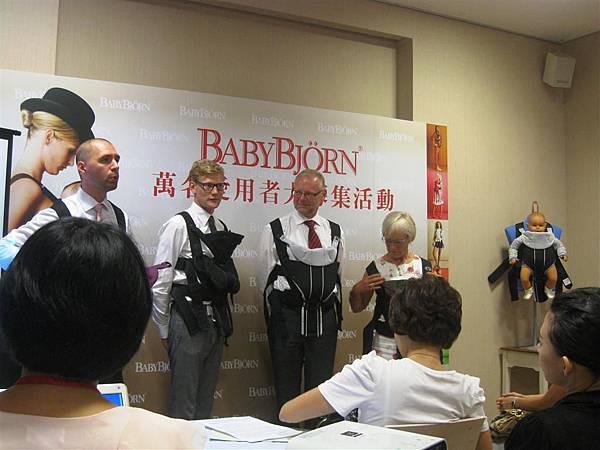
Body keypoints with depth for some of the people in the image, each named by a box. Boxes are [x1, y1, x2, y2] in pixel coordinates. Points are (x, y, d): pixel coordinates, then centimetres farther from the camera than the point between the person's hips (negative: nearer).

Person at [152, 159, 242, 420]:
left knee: (206, 398, 16)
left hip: (216, 318, 7)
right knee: (184, 401, 0)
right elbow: (161, 281, -9)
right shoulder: (178, 226, -9)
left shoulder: (222, 229, 10)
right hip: (188, 319, -6)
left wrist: (223, 320, 12)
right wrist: (164, 329, -5)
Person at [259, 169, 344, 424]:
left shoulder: (335, 232, 10)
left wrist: (335, 313, 12)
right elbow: (267, 279, 2)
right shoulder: (275, 230, 0)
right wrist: (277, 315, 2)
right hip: (287, 314, -3)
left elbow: (337, 275, 14)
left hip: (325, 316, 3)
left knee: (320, 385, 9)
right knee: (286, 386, 6)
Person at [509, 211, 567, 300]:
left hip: (547, 263, 1)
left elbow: (558, 244, 17)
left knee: (553, 278, -14)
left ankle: (549, 289, 22)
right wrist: (512, 257, -1)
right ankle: (528, 290, 13)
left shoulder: (549, 236, 1)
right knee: (524, 278, -21)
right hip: (529, 263, -1)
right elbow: (514, 245, 6)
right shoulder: (525, 237, -4)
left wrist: (562, 254, 7)